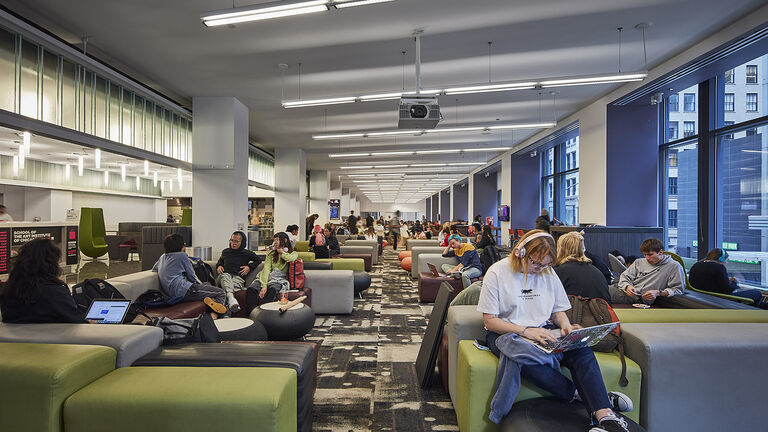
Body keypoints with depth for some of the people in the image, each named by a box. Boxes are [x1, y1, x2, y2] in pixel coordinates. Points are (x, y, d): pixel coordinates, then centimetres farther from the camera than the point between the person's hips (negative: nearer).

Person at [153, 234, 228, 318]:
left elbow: (153, 269, 39)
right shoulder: (182, 255, -1)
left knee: (207, 284, 26)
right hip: (184, 290, -9)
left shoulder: (163, 257, 20)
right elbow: (192, 277, 0)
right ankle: (214, 314, -42)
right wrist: (199, 284, 21)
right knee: (221, 293, -10)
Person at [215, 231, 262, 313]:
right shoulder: (225, 251, 26)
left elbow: (258, 259, 26)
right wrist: (218, 266, 20)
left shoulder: (246, 253, 18)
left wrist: (249, 267, 12)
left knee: (235, 283, -39)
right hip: (225, 275, 1)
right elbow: (220, 261, 43)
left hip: (238, 277, 0)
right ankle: (231, 298, -64)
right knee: (225, 276, -39)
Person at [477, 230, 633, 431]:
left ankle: (605, 415, -33)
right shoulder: (497, 272, -8)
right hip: (506, 333, -4)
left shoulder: (548, 273, 8)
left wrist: (565, 325, -8)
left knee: (581, 349, -26)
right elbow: (489, 321, -9)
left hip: (543, 332, 4)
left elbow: (558, 310, 16)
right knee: (525, 359, -38)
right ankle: (581, 394, -21)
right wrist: (525, 331, -22)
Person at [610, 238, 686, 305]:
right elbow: (624, 277, 17)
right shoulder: (639, 262, 21)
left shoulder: (674, 266, 6)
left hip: (642, 300, -6)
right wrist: (627, 286, -7)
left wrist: (658, 293, -14)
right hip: (624, 291, 6)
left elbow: (678, 289, 1)